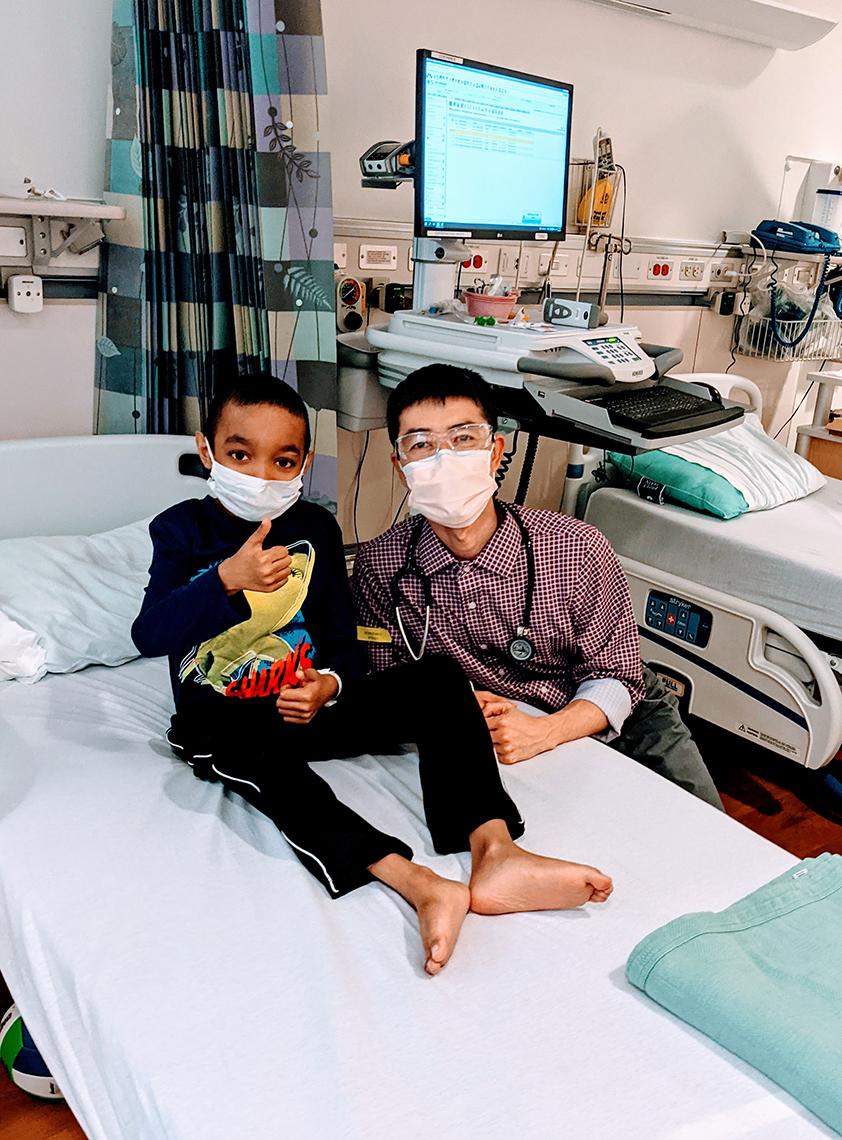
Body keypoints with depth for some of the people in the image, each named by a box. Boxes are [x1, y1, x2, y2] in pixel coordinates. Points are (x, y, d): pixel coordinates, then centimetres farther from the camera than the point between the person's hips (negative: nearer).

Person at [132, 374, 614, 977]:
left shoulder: (316, 528, 8)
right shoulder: (182, 530, 0)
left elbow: (343, 639, 9)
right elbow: (149, 635, -14)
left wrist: (329, 685, -15)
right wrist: (226, 579, -30)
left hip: (310, 704, 4)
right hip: (225, 719, -3)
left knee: (439, 678, -18)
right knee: (256, 748, -40)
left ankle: (494, 851, -35)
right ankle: (418, 885, -50)